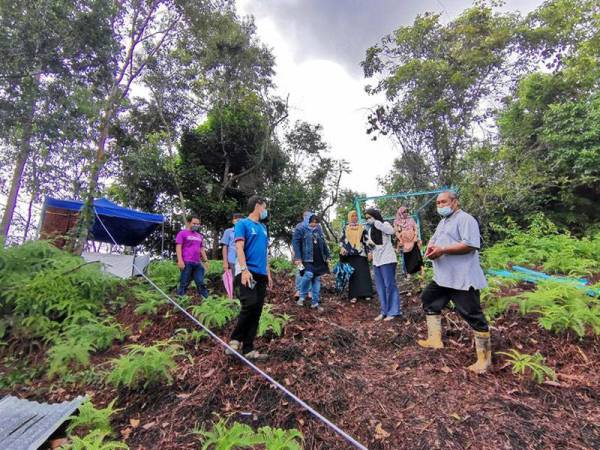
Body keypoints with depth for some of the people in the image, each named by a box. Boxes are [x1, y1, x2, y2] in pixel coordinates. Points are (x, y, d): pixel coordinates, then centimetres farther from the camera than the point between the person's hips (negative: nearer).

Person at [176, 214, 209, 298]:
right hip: (186, 263, -5)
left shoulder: (200, 236, 20)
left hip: (198, 263, 6)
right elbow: (178, 247, -5)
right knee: (184, 284, -2)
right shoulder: (182, 233, 3)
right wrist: (180, 260, -16)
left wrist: (206, 261, 16)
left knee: (201, 283, 5)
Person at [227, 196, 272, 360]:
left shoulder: (263, 227, 20)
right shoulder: (242, 223, 0)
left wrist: (268, 274, 19)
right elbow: (239, 248, -10)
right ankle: (235, 339, 2)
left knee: (256, 312, 4)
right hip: (247, 272, -7)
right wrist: (244, 270, -22)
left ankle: (248, 349, 12)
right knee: (250, 305, -20)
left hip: (261, 274, 7)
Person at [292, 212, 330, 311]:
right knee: (308, 274, -24)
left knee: (317, 279, 5)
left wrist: (327, 255, 20)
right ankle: (302, 296, -3)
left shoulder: (318, 231, 16)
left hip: (319, 260, 6)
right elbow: (295, 242, -10)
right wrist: (297, 257, -19)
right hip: (307, 259, -6)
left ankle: (315, 302, 14)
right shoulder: (301, 230, -2)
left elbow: (324, 244, 23)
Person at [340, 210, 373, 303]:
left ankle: (366, 294, 3)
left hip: (361, 254, 0)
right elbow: (342, 240, 9)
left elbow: (367, 240, 7)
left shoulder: (362, 228, 9)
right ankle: (353, 295, 3)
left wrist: (369, 252, 0)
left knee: (363, 273, -3)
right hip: (350, 255, 0)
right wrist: (342, 248, -9)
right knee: (352, 274, 0)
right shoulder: (345, 229, 11)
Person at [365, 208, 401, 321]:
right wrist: (369, 243, 1)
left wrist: (377, 223, -22)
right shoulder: (370, 229, 15)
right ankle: (384, 311, 19)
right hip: (376, 261, 8)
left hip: (387, 260, -7)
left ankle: (393, 312, 7)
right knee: (380, 287, 11)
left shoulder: (385, 224, -6)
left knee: (389, 285, -2)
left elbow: (391, 231, -27)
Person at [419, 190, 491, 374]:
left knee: (474, 316, -3)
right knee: (429, 301, 17)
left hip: (462, 279, -10)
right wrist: (430, 247, -2)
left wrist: (442, 250, -23)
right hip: (442, 277, 10)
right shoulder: (443, 221, 19)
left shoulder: (465, 219, -12)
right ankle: (435, 340, 28)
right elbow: (434, 238, 22)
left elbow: (470, 245, -24)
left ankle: (484, 358, 10)